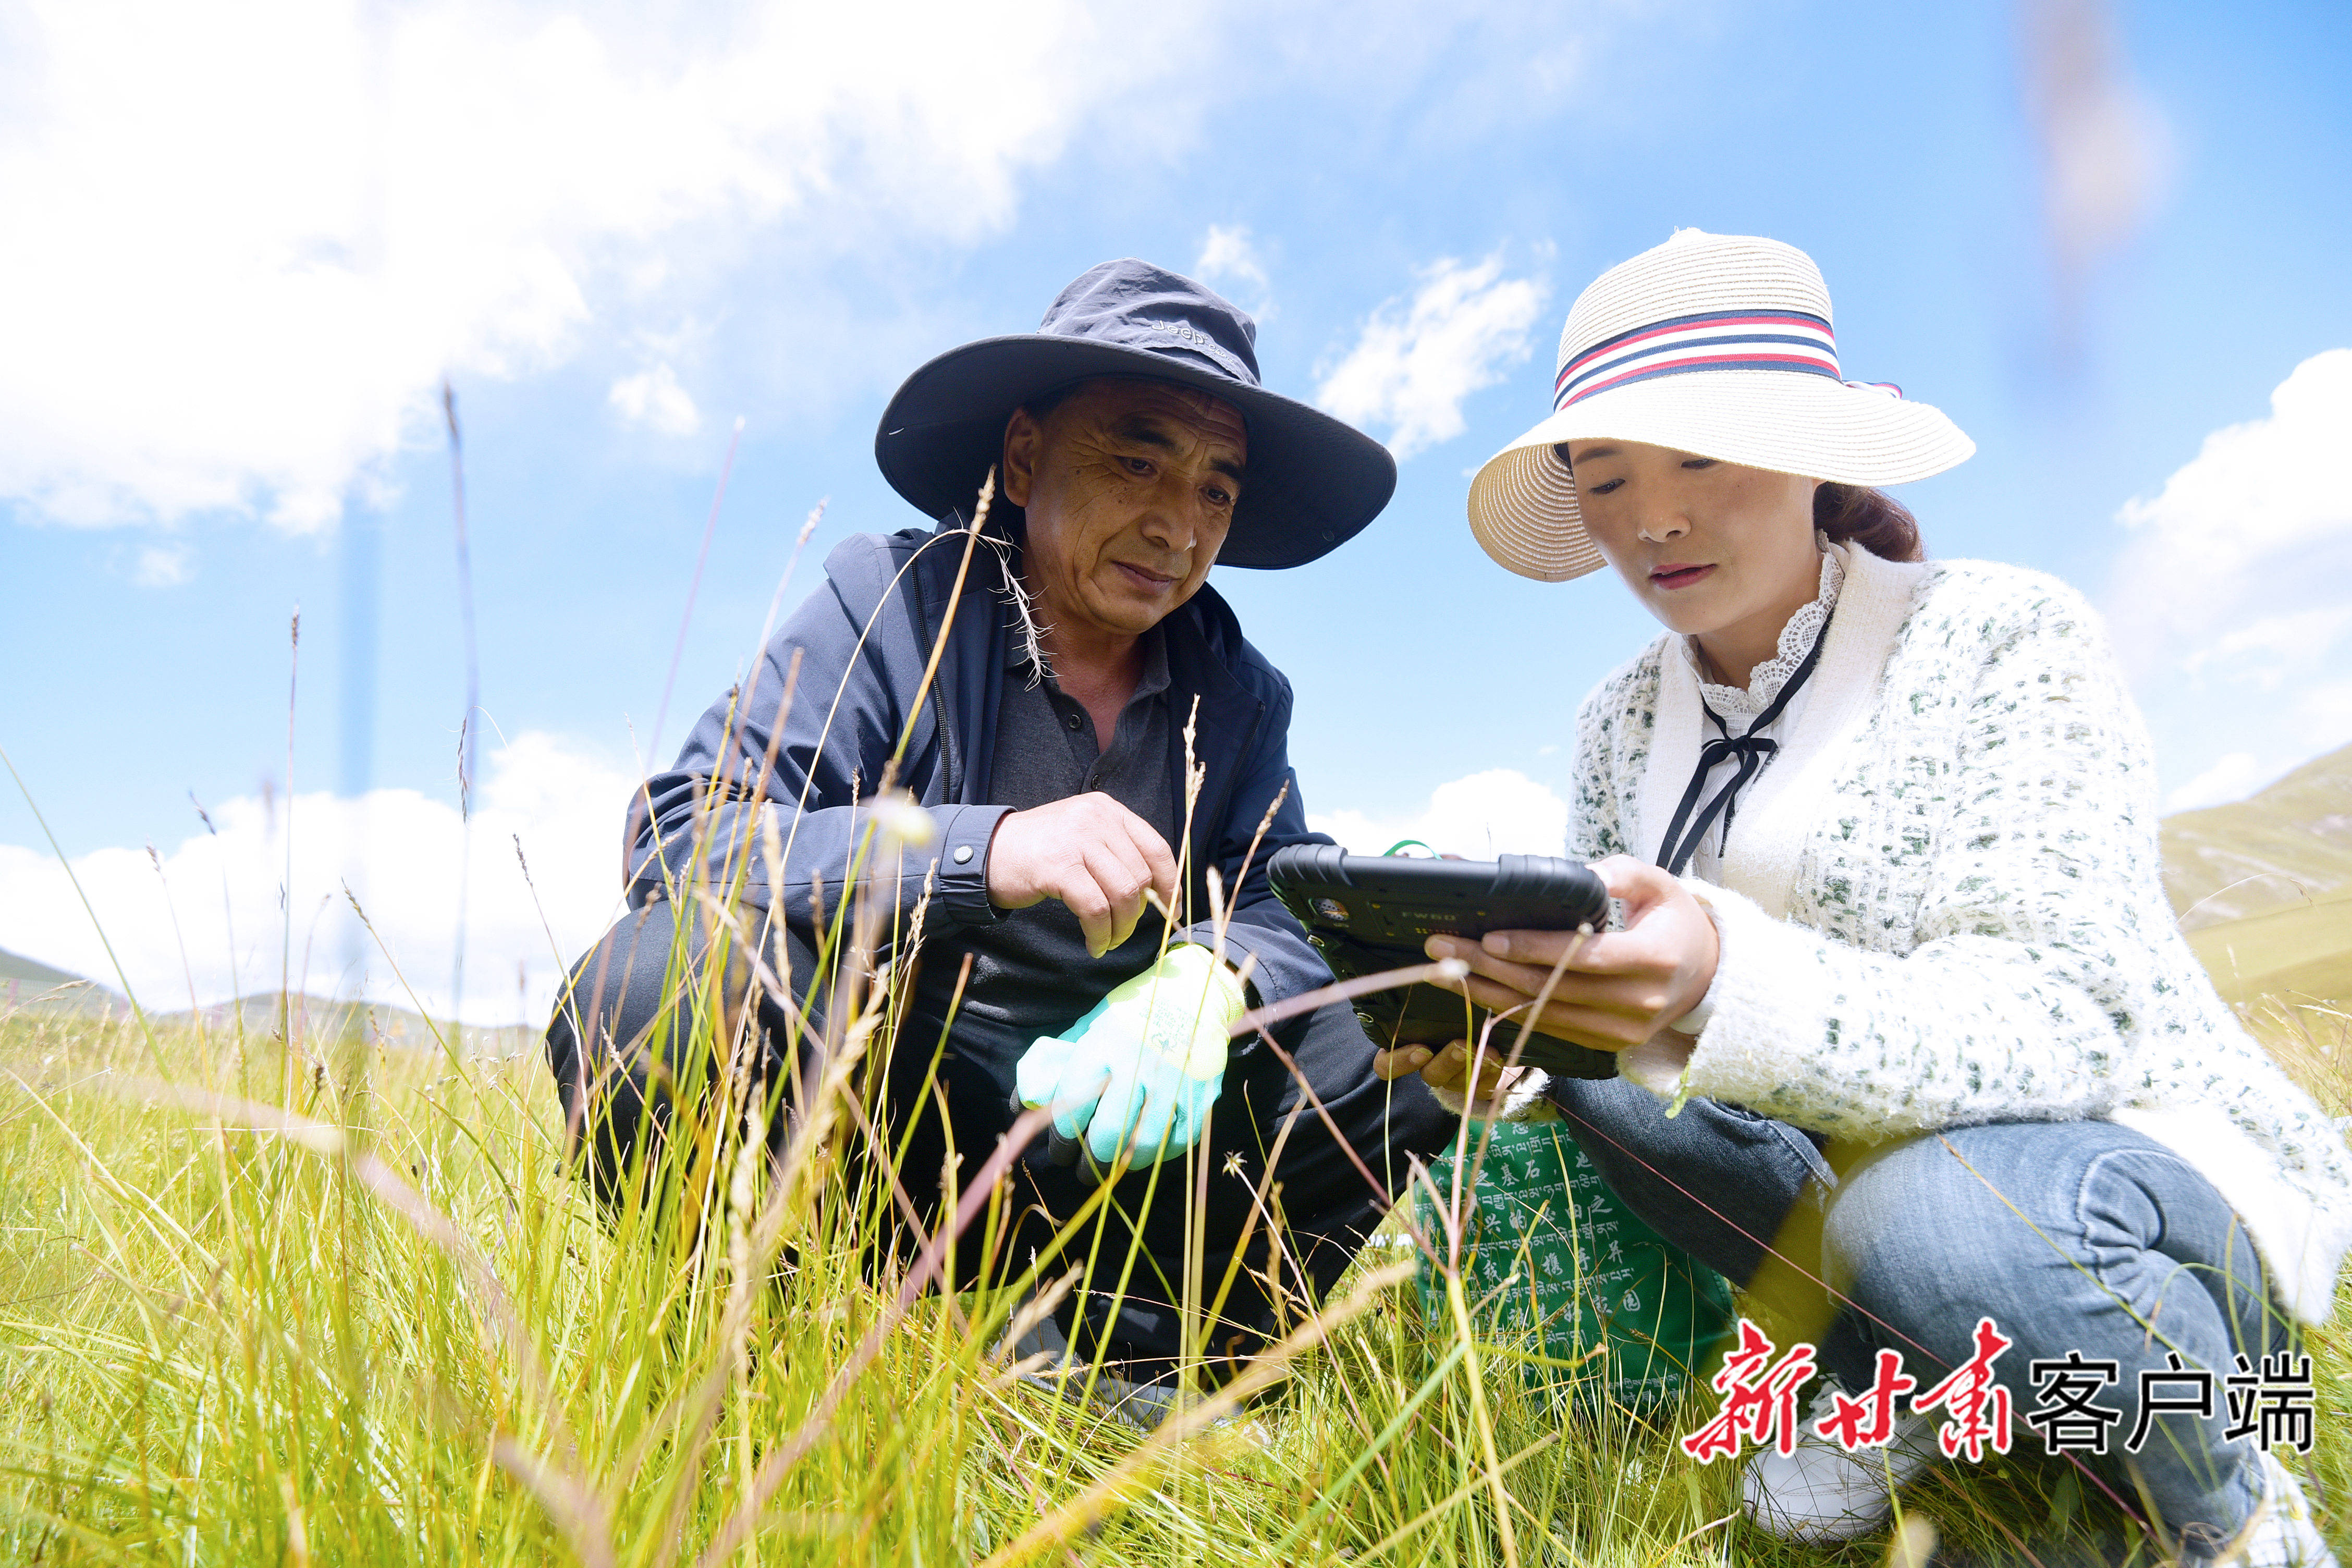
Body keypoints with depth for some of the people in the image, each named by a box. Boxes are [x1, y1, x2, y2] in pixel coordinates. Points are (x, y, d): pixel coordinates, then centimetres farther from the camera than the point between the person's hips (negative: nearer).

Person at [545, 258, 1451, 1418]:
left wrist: (1212, 974, -26)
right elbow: (678, 839, -16)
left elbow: (1289, 904, -1)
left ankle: (1112, 1347, -16)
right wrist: (984, 850, -31)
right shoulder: (886, 601, -5)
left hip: (1116, 1129, 4)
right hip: (868, 1087, -3)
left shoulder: (1239, 692, 8)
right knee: (657, 989, -31)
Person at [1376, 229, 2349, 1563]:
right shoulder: (1623, 721, 2)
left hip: (2141, 1165, -4)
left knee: (1936, 1220, -36)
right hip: (1862, 1157, 5)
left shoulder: (2003, 638, -14)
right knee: (1570, 1043, -16)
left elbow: (2066, 1013, -27)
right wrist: (1503, 1058, -25)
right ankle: (1891, 1379, -1)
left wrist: (1730, 990, -45)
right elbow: (1598, 998, -1)